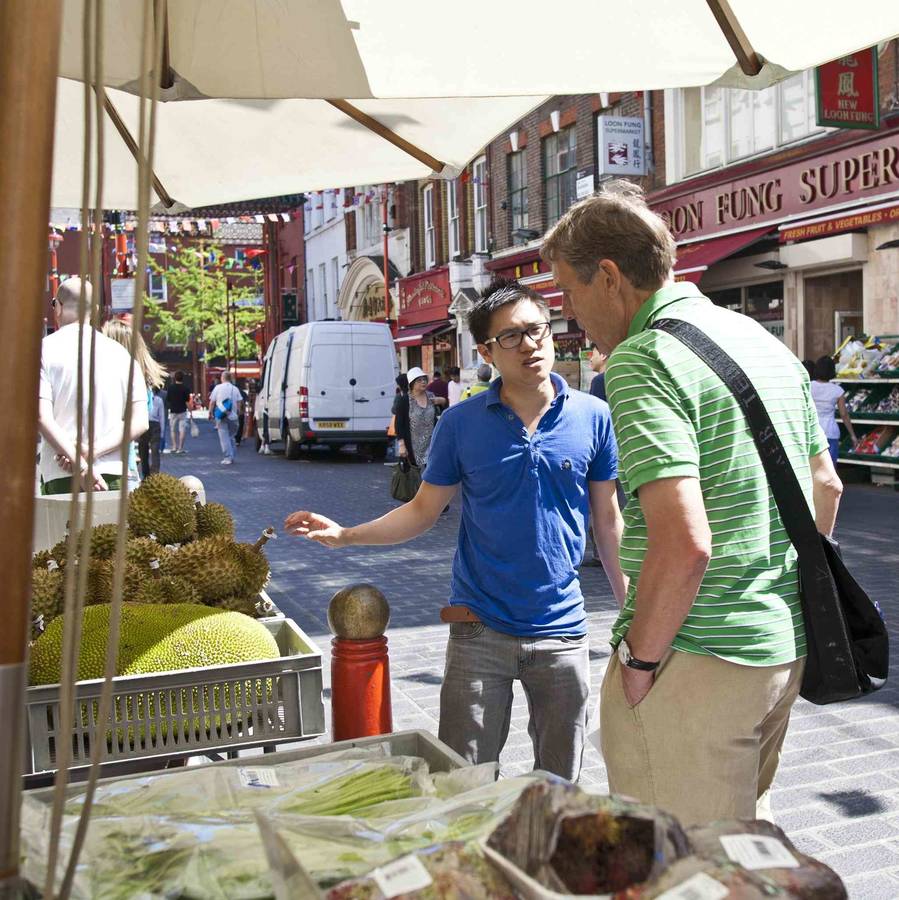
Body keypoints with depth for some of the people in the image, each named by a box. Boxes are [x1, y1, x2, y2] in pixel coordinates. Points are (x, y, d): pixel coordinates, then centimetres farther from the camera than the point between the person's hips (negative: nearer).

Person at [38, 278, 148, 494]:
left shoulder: (46, 349, 2)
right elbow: (139, 423, 1)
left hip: (60, 477, -2)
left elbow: (42, 418, -9)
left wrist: (79, 463, -12)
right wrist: (93, 452, -5)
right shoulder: (120, 353, 9)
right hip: (112, 476, 2)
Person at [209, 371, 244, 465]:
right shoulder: (235, 389, 6)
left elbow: (212, 402, -1)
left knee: (224, 437, -3)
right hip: (232, 416, 3)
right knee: (231, 436, 16)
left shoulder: (218, 388, -2)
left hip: (221, 416, -3)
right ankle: (232, 456, 16)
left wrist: (210, 413, 10)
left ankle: (227, 458, -8)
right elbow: (239, 402, 5)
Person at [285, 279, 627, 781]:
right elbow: (424, 511, 3)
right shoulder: (461, 423, -4)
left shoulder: (593, 418, -3)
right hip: (480, 627, 0)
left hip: (562, 630, 1)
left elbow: (609, 522, 4)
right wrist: (346, 536, -11)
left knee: (560, 785, 16)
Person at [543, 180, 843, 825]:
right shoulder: (765, 342, 10)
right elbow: (826, 486, 18)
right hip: (786, 647, 9)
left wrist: (639, 656, -13)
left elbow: (683, 544, -27)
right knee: (745, 818, 27)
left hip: (695, 659, -9)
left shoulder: (641, 360, -18)